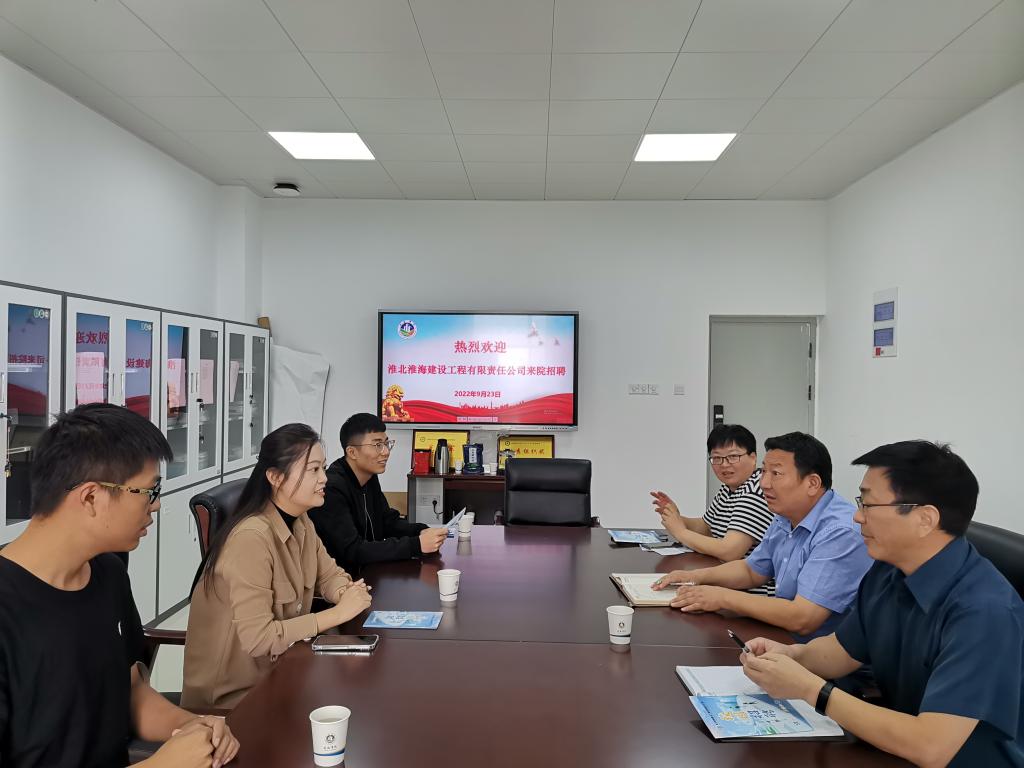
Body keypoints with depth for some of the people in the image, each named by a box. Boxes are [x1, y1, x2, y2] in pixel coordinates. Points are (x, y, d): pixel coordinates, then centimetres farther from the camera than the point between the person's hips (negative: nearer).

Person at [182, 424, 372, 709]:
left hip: (276, 669, 7)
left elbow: (329, 575, 10)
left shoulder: (300, 522, -1)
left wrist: (348, 594, -12)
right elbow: (258, 638, -28)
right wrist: (338, 613, -24)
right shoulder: (251, 537, -26)